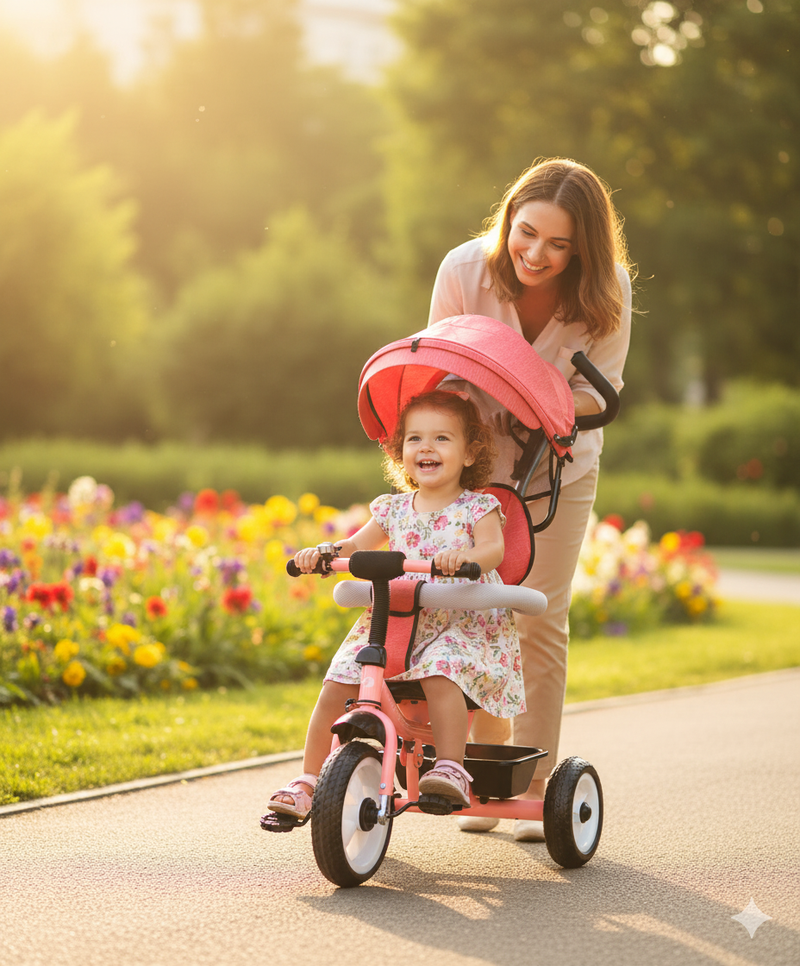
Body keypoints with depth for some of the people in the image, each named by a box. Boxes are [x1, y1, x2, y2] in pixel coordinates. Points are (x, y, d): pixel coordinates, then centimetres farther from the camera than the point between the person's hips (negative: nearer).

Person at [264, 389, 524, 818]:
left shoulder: (477, 508, -2)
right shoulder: (395, 509, 11)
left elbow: (494, 547, -19)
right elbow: (356, 545, 11)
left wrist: (465, 557, -42)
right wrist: (322, 553, -11)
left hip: (461, 624, -4)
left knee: (440, 674, -37)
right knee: (336, 683, -11)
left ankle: (451, 769, -39)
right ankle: (307, 781, -1)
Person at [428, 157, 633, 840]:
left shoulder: (607, 290, -22)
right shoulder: (465, 269, -22)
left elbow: (598, 391, -13)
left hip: (560, 468, 0)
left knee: (540, 622, -3)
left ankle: (536, 787, 8)